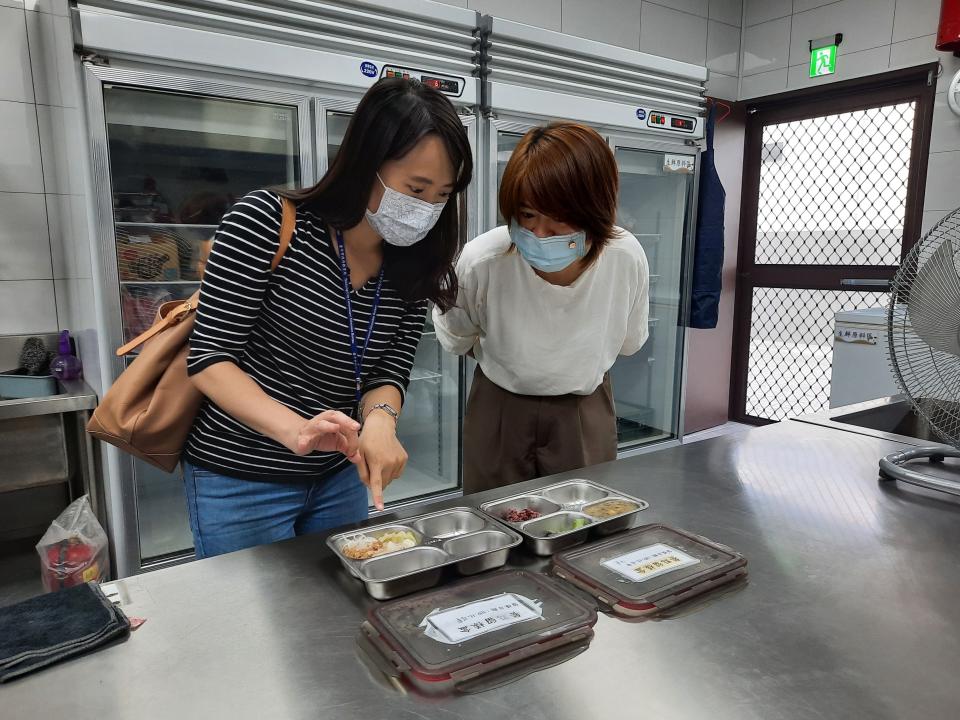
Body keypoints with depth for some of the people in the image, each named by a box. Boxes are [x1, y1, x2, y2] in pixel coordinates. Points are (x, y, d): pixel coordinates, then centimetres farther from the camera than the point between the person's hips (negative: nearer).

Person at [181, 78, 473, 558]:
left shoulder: (413, 266, -4)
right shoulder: (267, 222, -19)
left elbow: (390, 371, -3)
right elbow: (209, 359, -18)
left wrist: (380, 417, -26)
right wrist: (296, 429, -34)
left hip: (340, 477, 5)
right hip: (241, 481, -5)